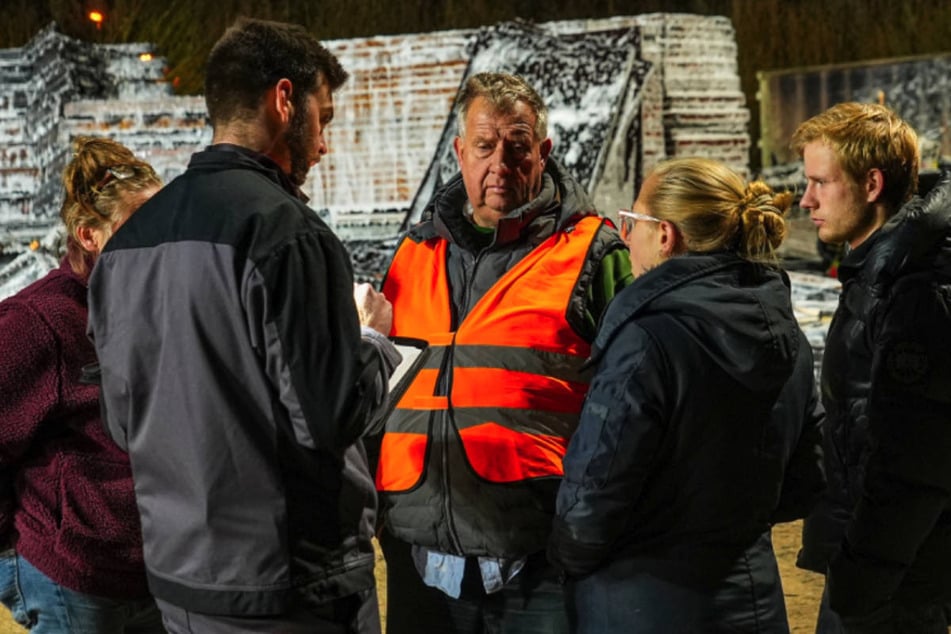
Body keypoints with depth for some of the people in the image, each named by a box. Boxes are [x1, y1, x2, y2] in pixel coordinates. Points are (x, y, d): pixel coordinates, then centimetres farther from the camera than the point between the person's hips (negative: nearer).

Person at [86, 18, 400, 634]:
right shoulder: (283, 228, -18)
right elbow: (332, 416, -21)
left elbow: (123, 422, 11)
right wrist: (374, 337, -1)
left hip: (176, 569, 7)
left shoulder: (127, 242, 5)